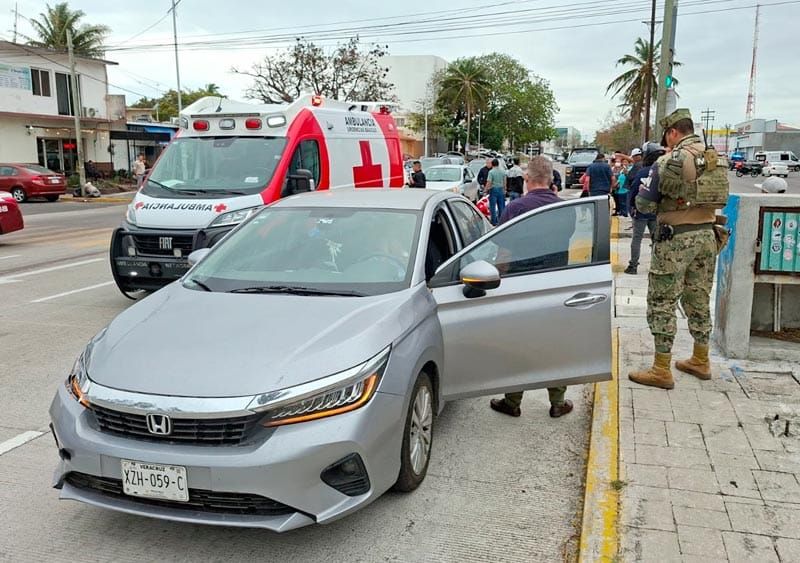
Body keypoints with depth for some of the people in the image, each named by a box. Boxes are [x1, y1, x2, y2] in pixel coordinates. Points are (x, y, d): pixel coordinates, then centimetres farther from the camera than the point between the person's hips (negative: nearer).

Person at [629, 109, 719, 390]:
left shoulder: (669, 162, -13)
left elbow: (643, 204, -10)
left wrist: (648, 175, 7)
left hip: (675, 239, -7)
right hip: (706, 236, 7)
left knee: (662, 303, 0)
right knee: (699, 300, 17)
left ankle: (661, 371, 3)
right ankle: (700, 361, 30)